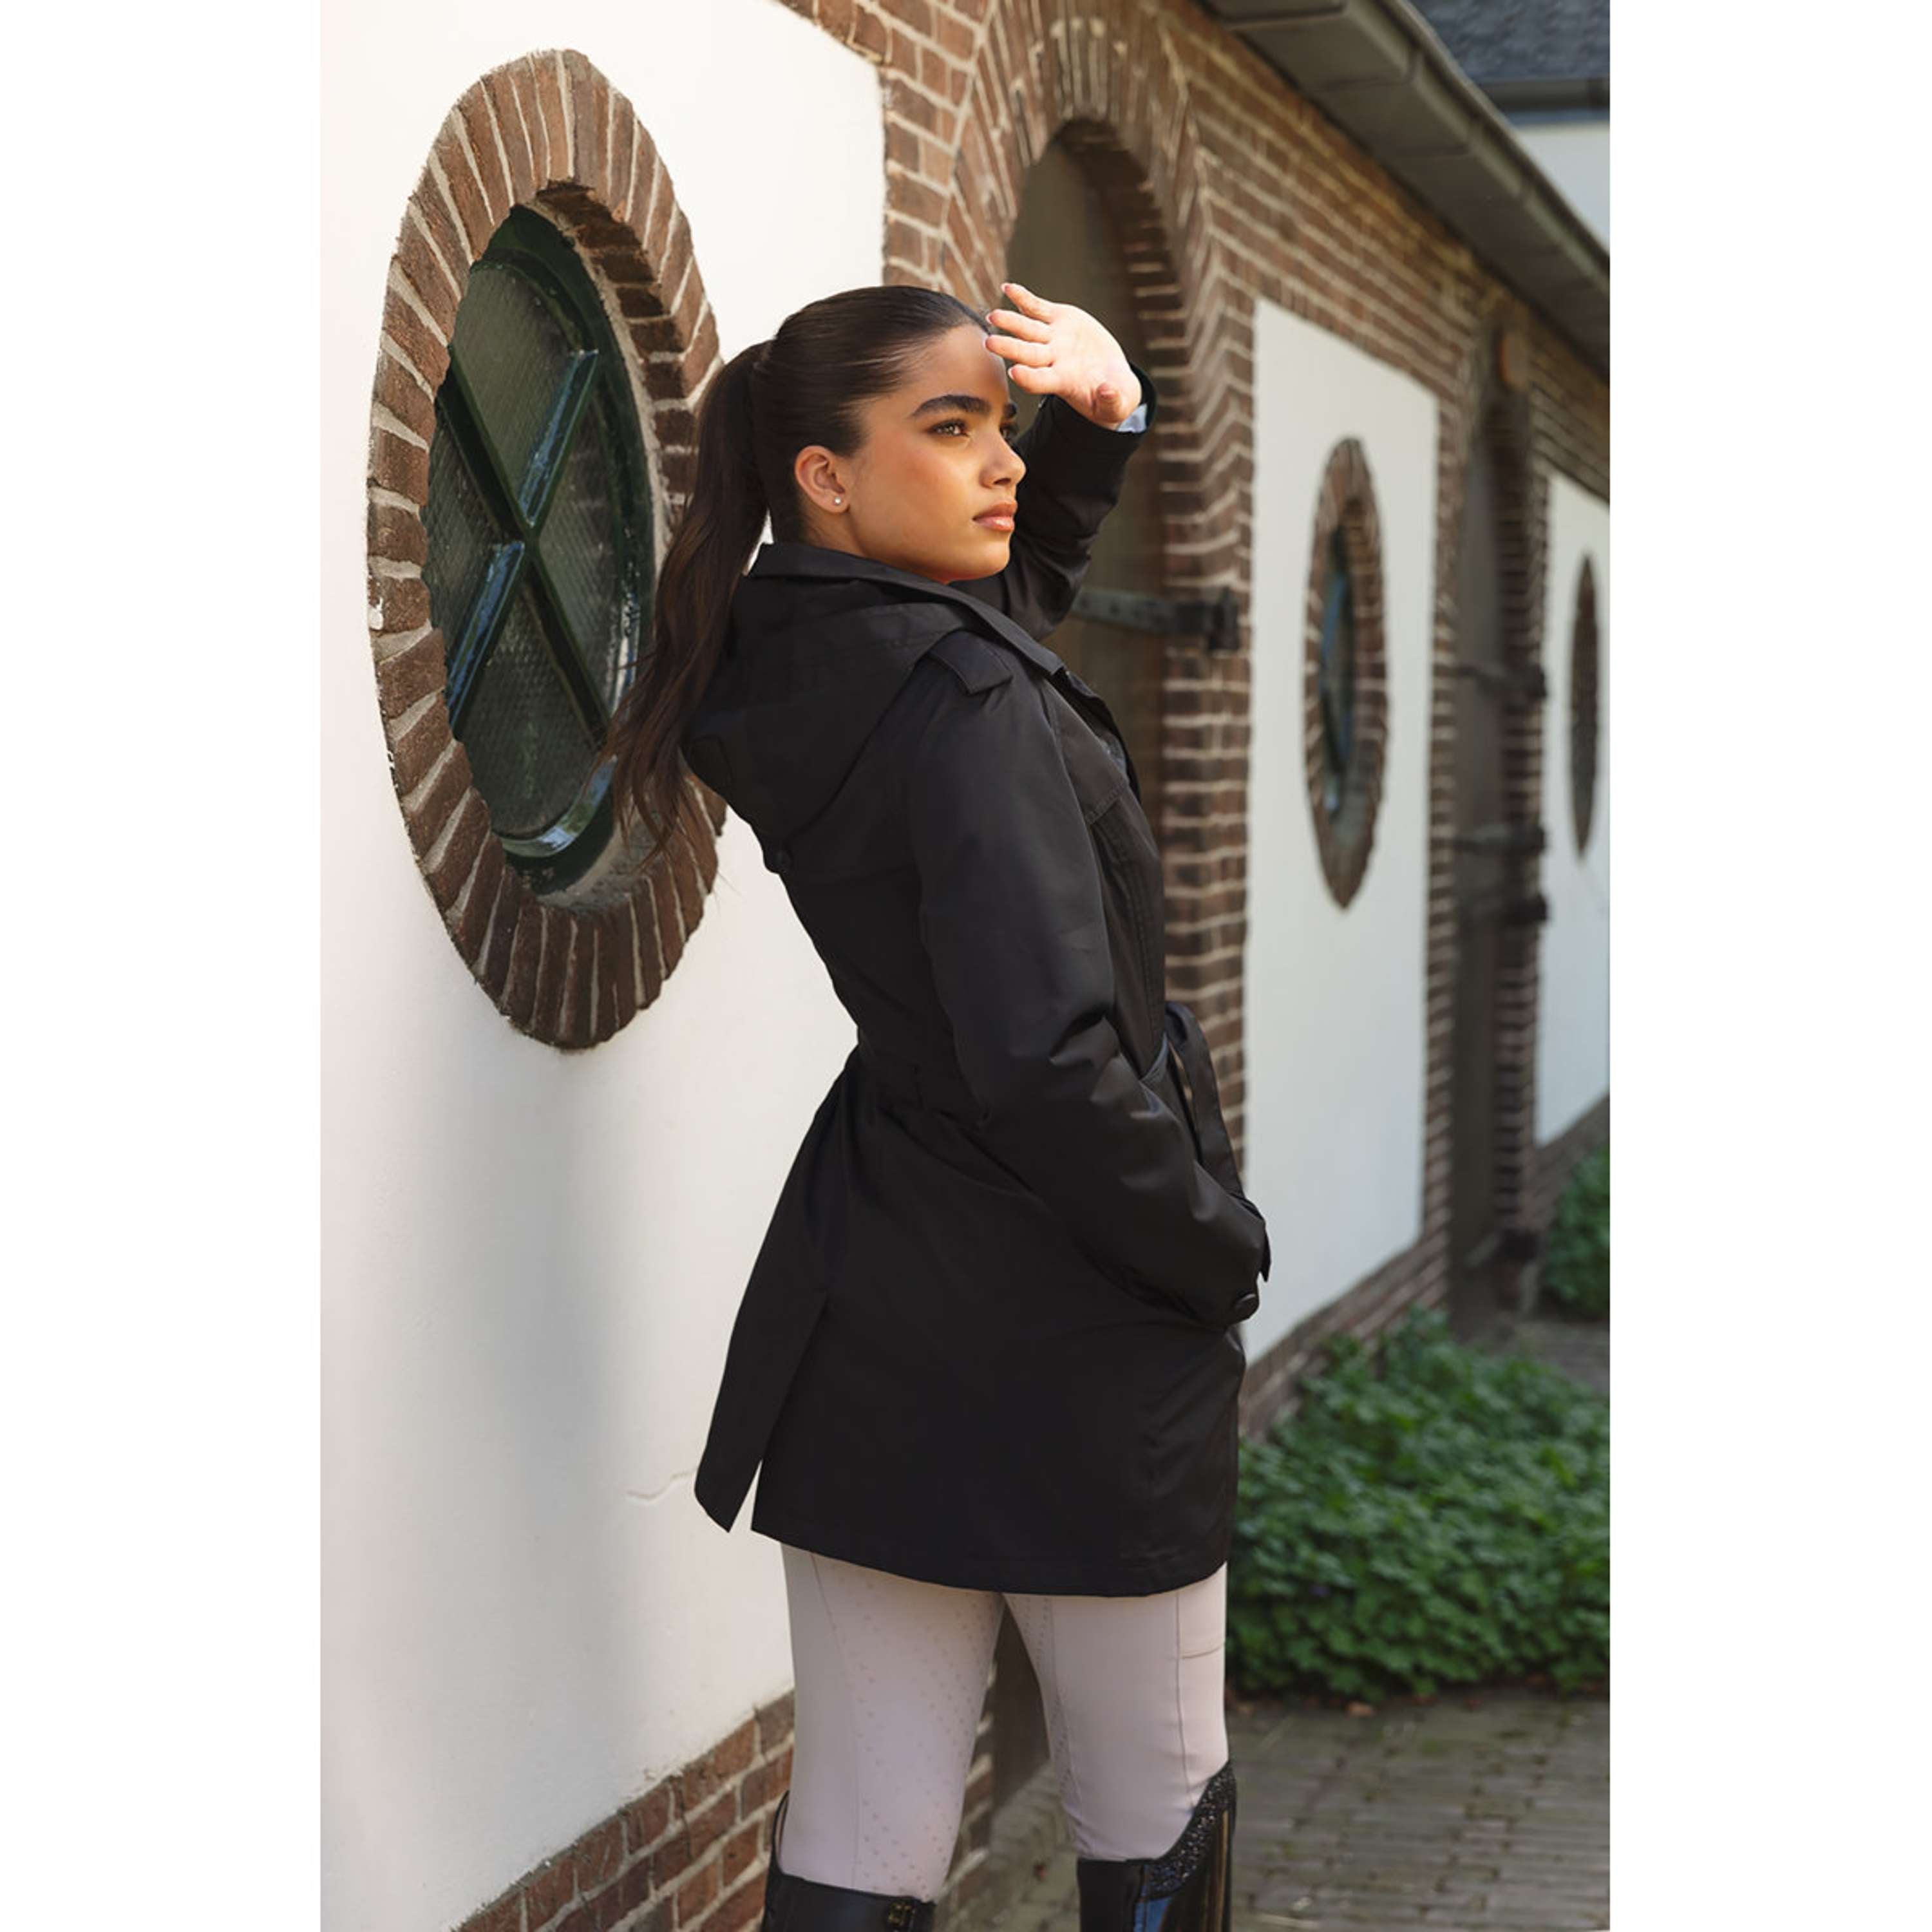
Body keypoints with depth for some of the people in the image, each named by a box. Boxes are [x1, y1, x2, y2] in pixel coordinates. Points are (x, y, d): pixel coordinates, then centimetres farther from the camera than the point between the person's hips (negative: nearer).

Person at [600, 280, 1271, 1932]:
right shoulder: (966, 701, -20)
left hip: (864, 1335, 8)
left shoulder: (789, 663, 5)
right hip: (1073, 1353, -7)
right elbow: (1049, 1061, -27)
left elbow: (1013, 584, 24)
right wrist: (1225, 1248, -13)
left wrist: (1107, 419, 8)